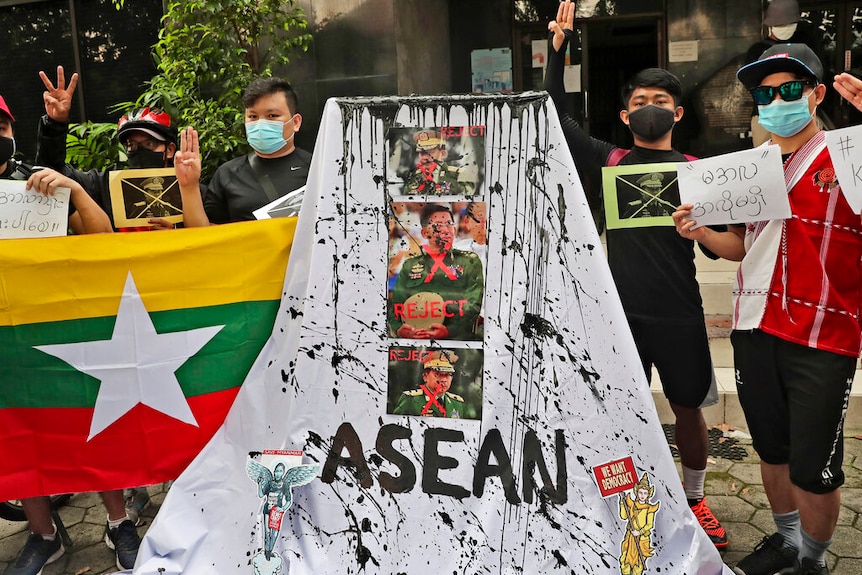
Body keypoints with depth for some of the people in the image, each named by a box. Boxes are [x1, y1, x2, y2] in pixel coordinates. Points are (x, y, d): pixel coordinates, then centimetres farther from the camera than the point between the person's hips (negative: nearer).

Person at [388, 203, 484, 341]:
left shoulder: (470, 261, 14)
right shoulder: (410, 265, 19)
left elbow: (473, 304, 2)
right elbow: (395, 304, 14)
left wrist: (450, 330, -14)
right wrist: (398, 329, -8)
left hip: (458, 338, -1)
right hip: (415, 338, 1)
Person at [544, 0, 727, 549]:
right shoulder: (611, 161, 5)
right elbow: (555, 118, -3)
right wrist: (558, 48, -10)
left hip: (679, 313, 0)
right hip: (622, 309, 0)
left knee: (688, 407, 11)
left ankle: (695, 498, 33)